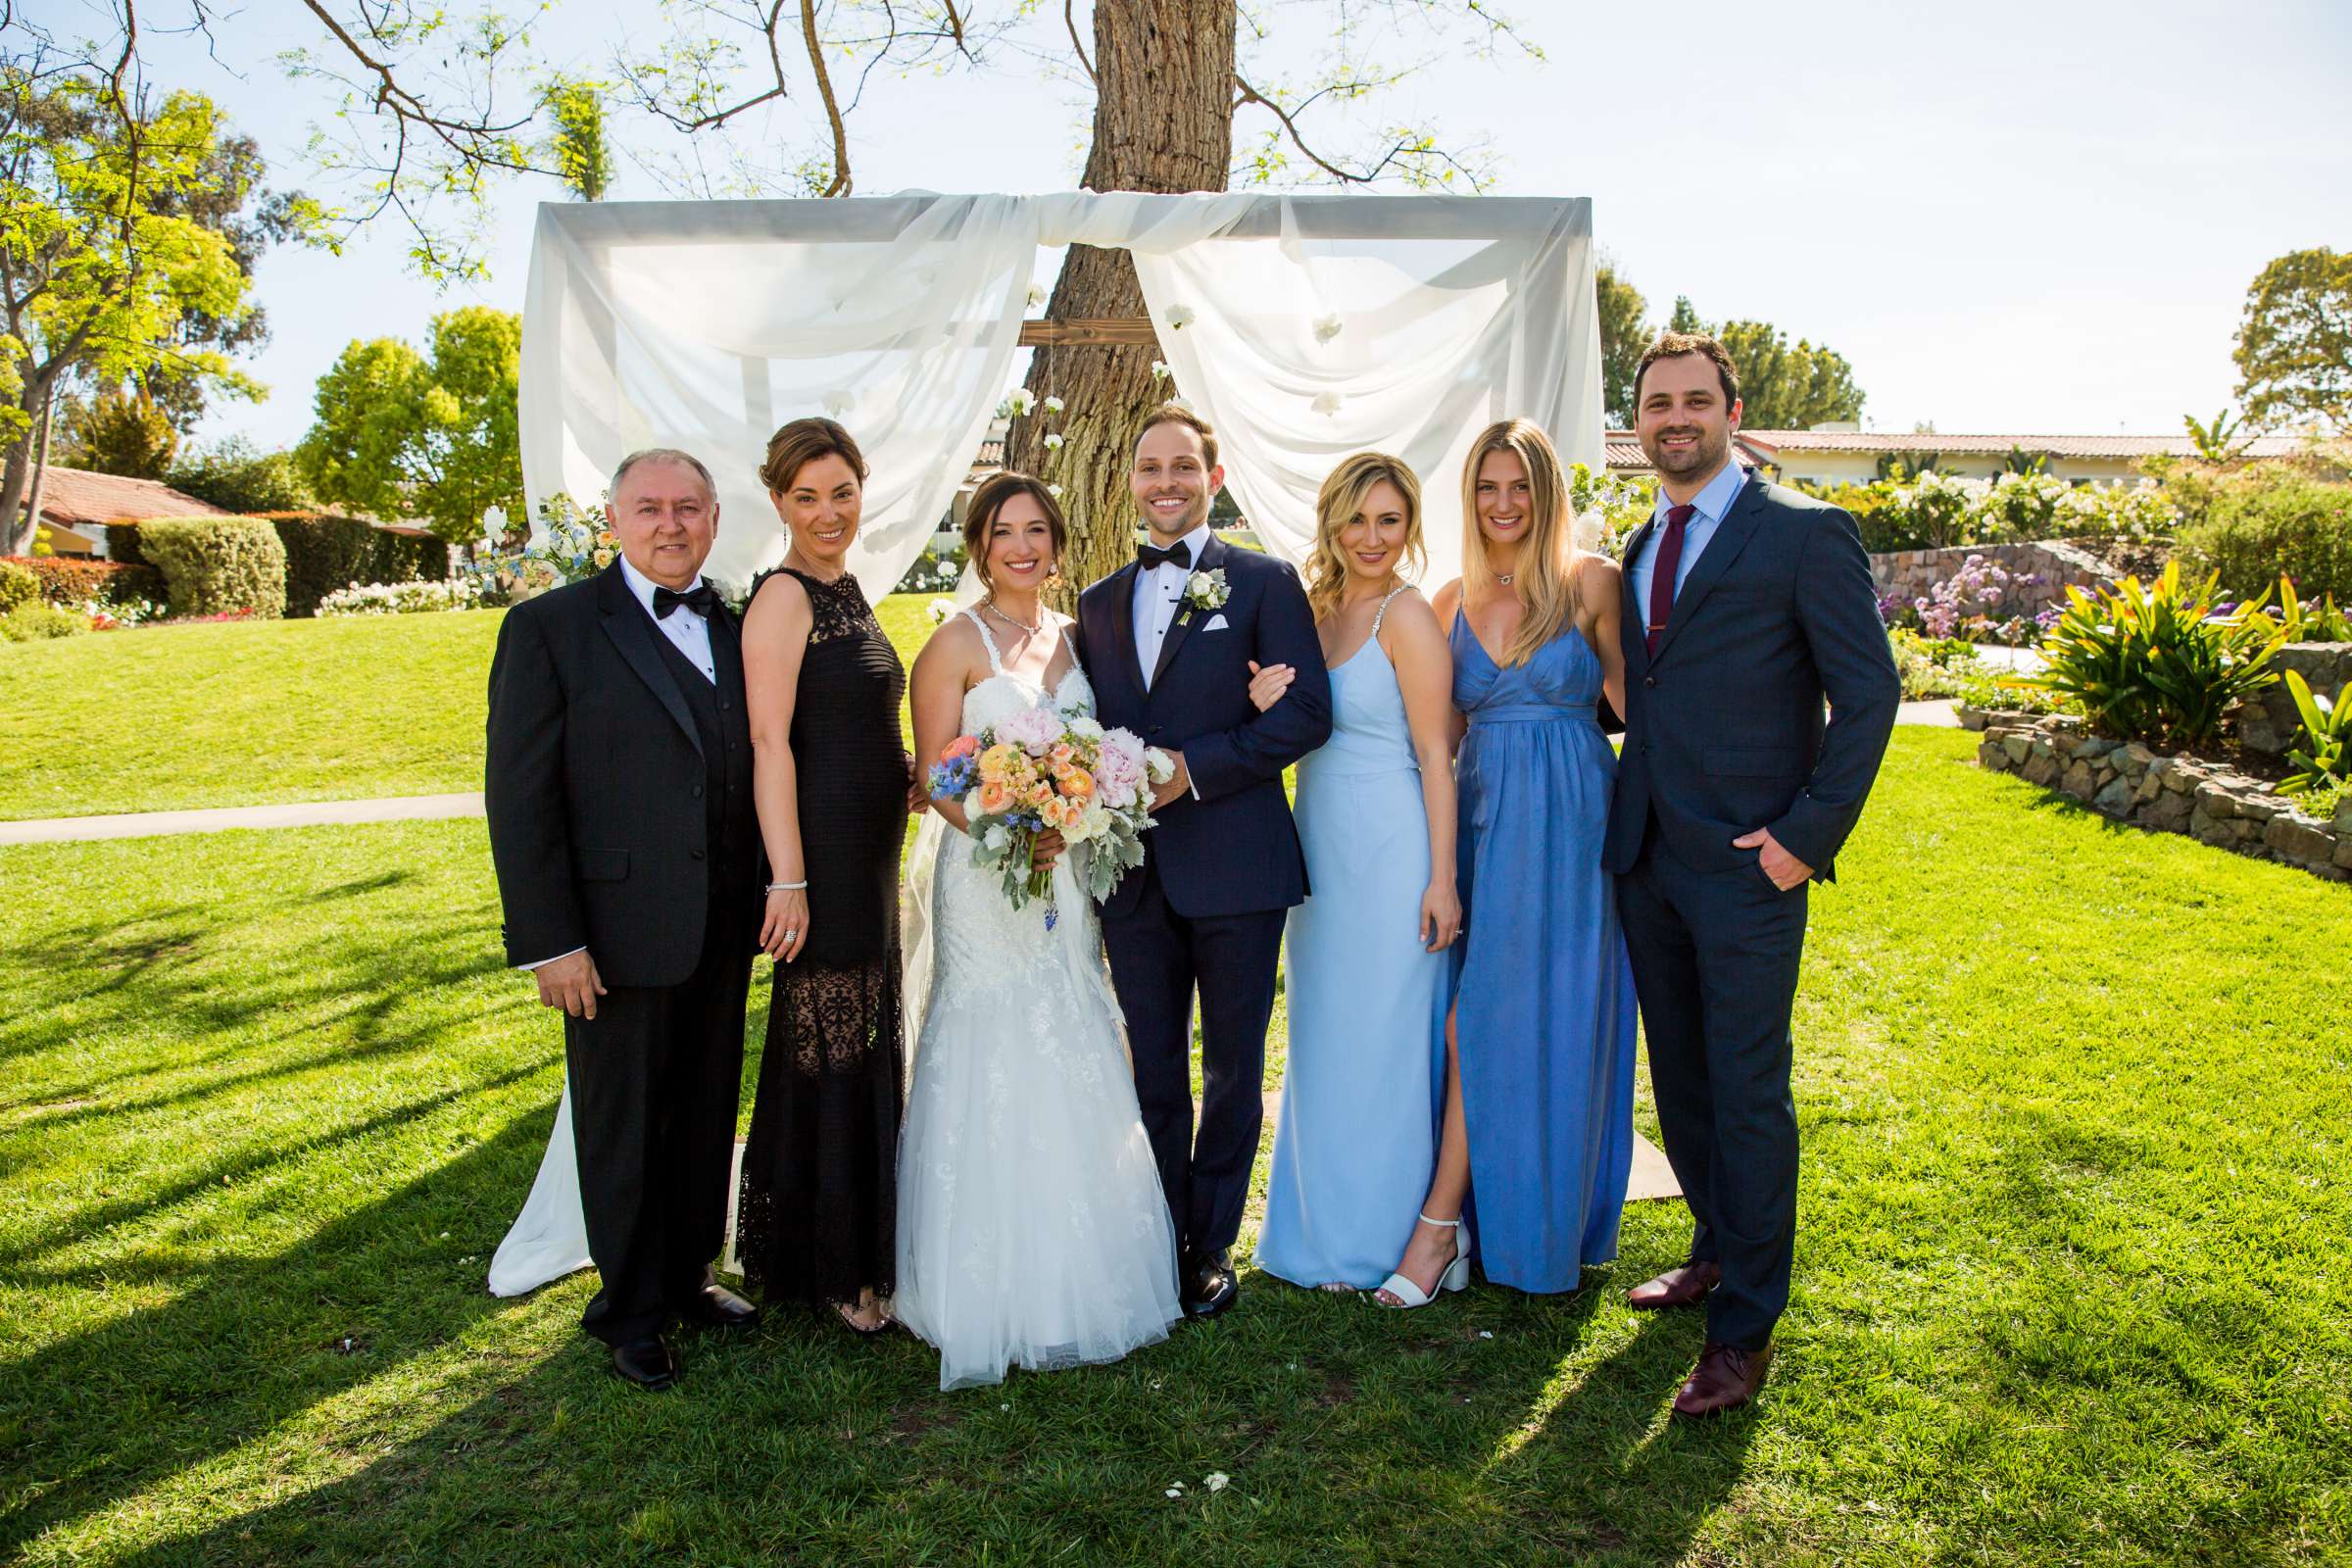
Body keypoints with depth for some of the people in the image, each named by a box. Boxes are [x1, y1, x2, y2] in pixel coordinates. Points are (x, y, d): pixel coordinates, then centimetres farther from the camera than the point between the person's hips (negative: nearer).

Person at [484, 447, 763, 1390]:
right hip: (619, 934, -5)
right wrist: (549, 941, -15)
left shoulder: (735, 629, 7)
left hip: (724, 932, 5)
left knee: (707, 1117, 18)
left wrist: (765, 900, 5)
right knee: (624, 1130, 10)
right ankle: (632, 1309, 30)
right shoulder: (551, 628, -8)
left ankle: (688, 1276, 38)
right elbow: (520, 796, -11)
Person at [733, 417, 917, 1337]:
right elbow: (770, 743, -20)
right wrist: (788, 881, -24)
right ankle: (825, 1269, 17)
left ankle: (858, 1247, 34)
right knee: (826, 1053, 1)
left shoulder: (845, 592, 14)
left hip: (870, 855, 9)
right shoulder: (784, 596, -13)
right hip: (823, 853, -9)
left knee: (865, 1048, 18)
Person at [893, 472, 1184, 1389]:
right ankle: (996, 1289, 11)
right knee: (994, 1071, -2)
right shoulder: (957, 644, -4)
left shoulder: (1073, 637, 12)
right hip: (986, 876, -5)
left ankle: (1078, 1275, 25)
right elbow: (934, 775, -9)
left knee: (1076, 1072, 10)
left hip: (1070, 874, 5)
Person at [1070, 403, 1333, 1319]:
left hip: (1233, 866, -4)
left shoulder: (1264, 583, 0)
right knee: (1153, 1073, 12)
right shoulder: (1099, 603, 14)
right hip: (1135, 873, 4)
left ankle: (1212, 1246, 25)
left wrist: (1192, 768, -17)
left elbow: (1306, 714, -10)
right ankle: (1162, 1244, 25)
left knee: (1232, 1071, 10)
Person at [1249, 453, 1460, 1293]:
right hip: (1320, 847, 7)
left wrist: (1441, 879, -17)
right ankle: (1327, 1228, 30)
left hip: (1388, 852, -7)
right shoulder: (1314, 609, 10)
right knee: (1324, 1041, 15)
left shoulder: (1407, 616, -11)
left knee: (1381, 1042, 3)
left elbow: (1435, 755, -13)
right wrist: (1266, 704, -9)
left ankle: (1377, 1240, 20)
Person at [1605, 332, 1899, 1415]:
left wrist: (1809, 833, -13)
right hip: (1646, 857, 7)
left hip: (1746, 867, -6)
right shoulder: (1638, 549, 13)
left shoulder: (1806, 535, -7)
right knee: (1679, 1075, 17)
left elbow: (1868, 692, -9)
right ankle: (1717, 1250, 37)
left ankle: (1746, 1324, 14)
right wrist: (1626, 814, 8)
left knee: (1748, 1092, 1)